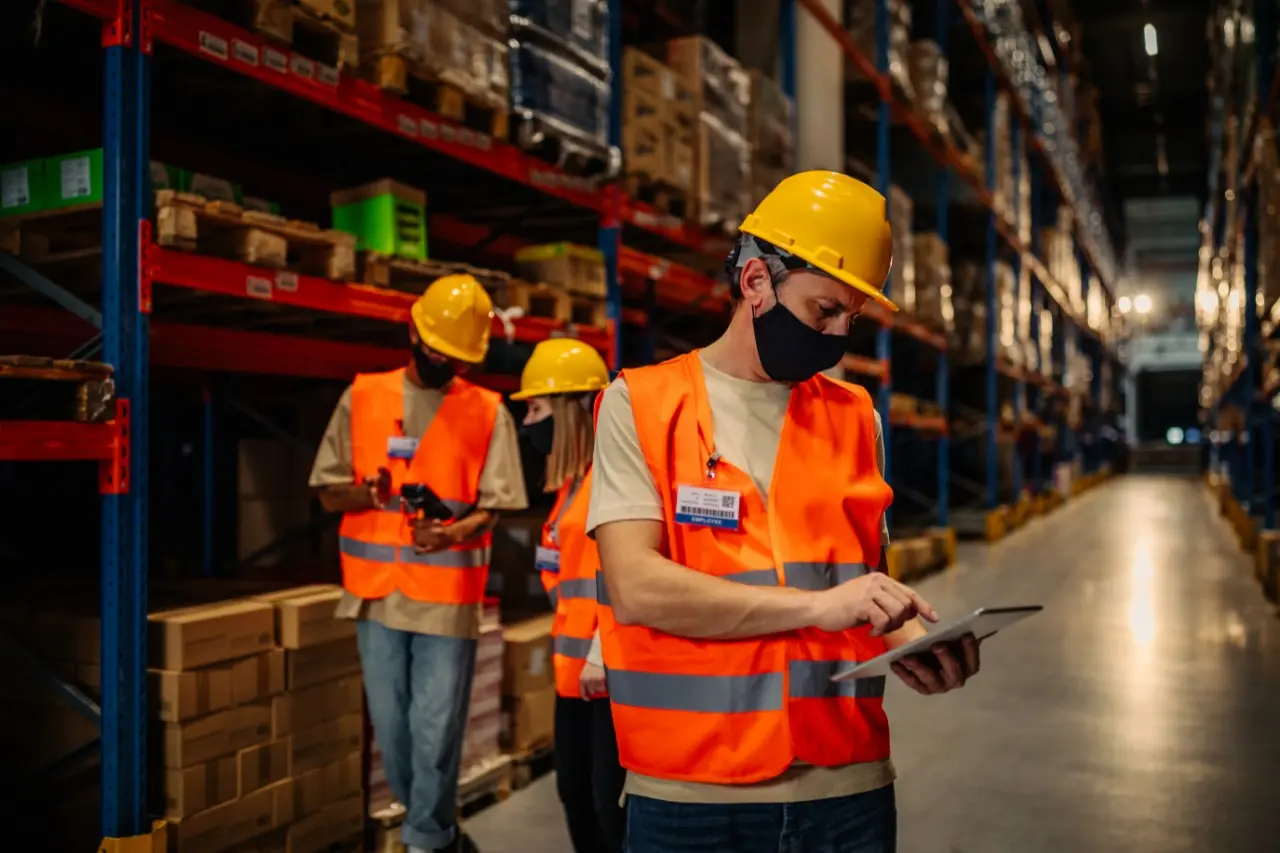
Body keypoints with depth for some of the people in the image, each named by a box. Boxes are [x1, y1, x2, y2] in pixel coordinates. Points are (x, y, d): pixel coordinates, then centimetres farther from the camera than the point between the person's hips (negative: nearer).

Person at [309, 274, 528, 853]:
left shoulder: (488, 412, 1)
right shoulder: (362, 397, 5)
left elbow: (494, 505, -2)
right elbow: (329, 492, 6)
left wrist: (454, 531, -23)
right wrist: (366, 493, -16)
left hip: (448, 596, -3)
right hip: (377, 591, 3)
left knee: (435, 733, -1)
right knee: (391, 730, 14)